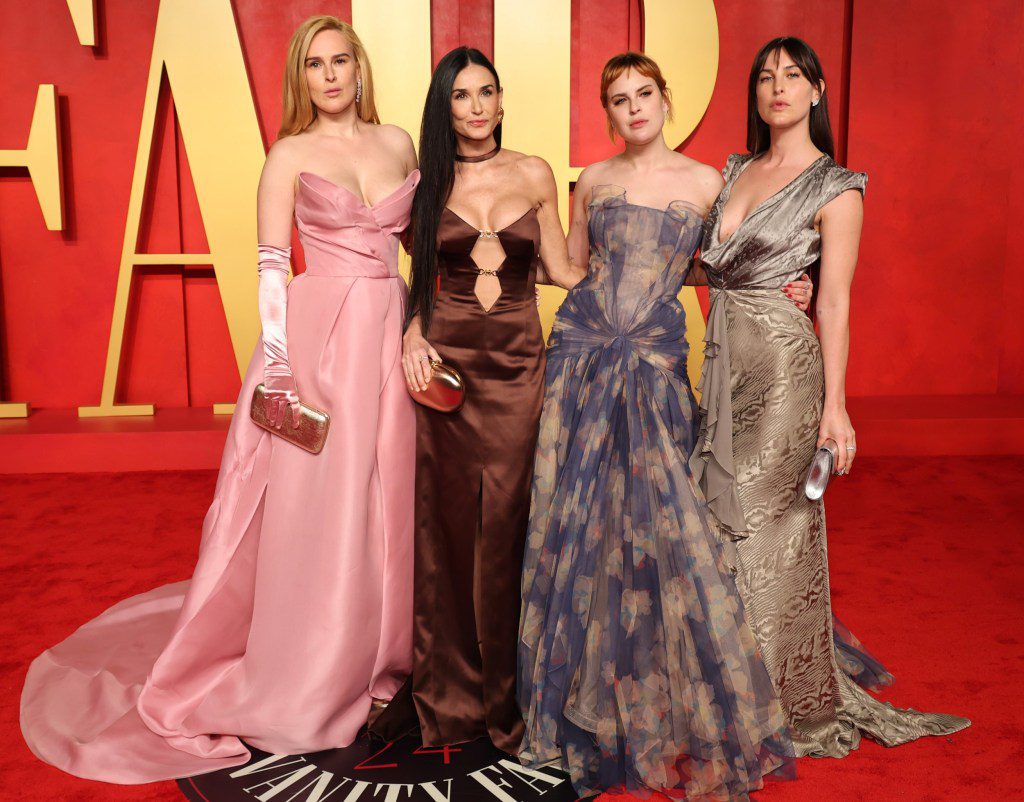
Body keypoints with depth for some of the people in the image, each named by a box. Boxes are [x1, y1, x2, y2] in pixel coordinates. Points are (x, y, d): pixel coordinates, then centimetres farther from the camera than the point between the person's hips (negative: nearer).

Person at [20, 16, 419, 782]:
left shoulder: (399, 142, 13)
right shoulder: (291, 154, 2)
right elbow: (272, 265, -3)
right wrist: (277, 364, -12)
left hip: (392, 332, 4)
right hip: (319, 336, -4)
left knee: (386, 499, 9)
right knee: (313, 506, 0)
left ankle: (376, 655, 28)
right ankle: (304, 683, 17)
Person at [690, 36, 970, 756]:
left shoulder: (835, 188, -5)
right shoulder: (736, 171, 14)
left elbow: (835, 304, -10)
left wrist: (835, 405, -15)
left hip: (783, 362, -6)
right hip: (724, 361, 6)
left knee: (770, 529, 0)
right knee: (722, 519, 11)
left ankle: (787, 705, 18)